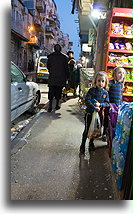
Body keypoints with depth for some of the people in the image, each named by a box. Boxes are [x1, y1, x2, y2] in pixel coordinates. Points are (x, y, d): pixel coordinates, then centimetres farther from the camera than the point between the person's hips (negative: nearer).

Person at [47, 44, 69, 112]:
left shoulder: (50, 56, 2)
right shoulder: (64, 57, -1)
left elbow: (48, 67, 10)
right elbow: (66, 68, 1)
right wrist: (66, 77, 10)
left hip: (52, 77, 0)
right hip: (61, 78, 0)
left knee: (51, 91, 2)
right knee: (59, 91, 10)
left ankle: (50, 106, -6)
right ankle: (57, 105, 16)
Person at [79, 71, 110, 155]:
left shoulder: (105, 92, 0)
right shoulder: (92, 90, -11)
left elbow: (107, 103, -1)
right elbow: (87, 101, -18)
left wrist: (100, 105, -19)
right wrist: (94, 107, -27)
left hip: (99, 114, 4)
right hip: (90, 113, -4)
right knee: (87, 130, 5)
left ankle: (91, 143, 39)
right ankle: (83, 145, 21)